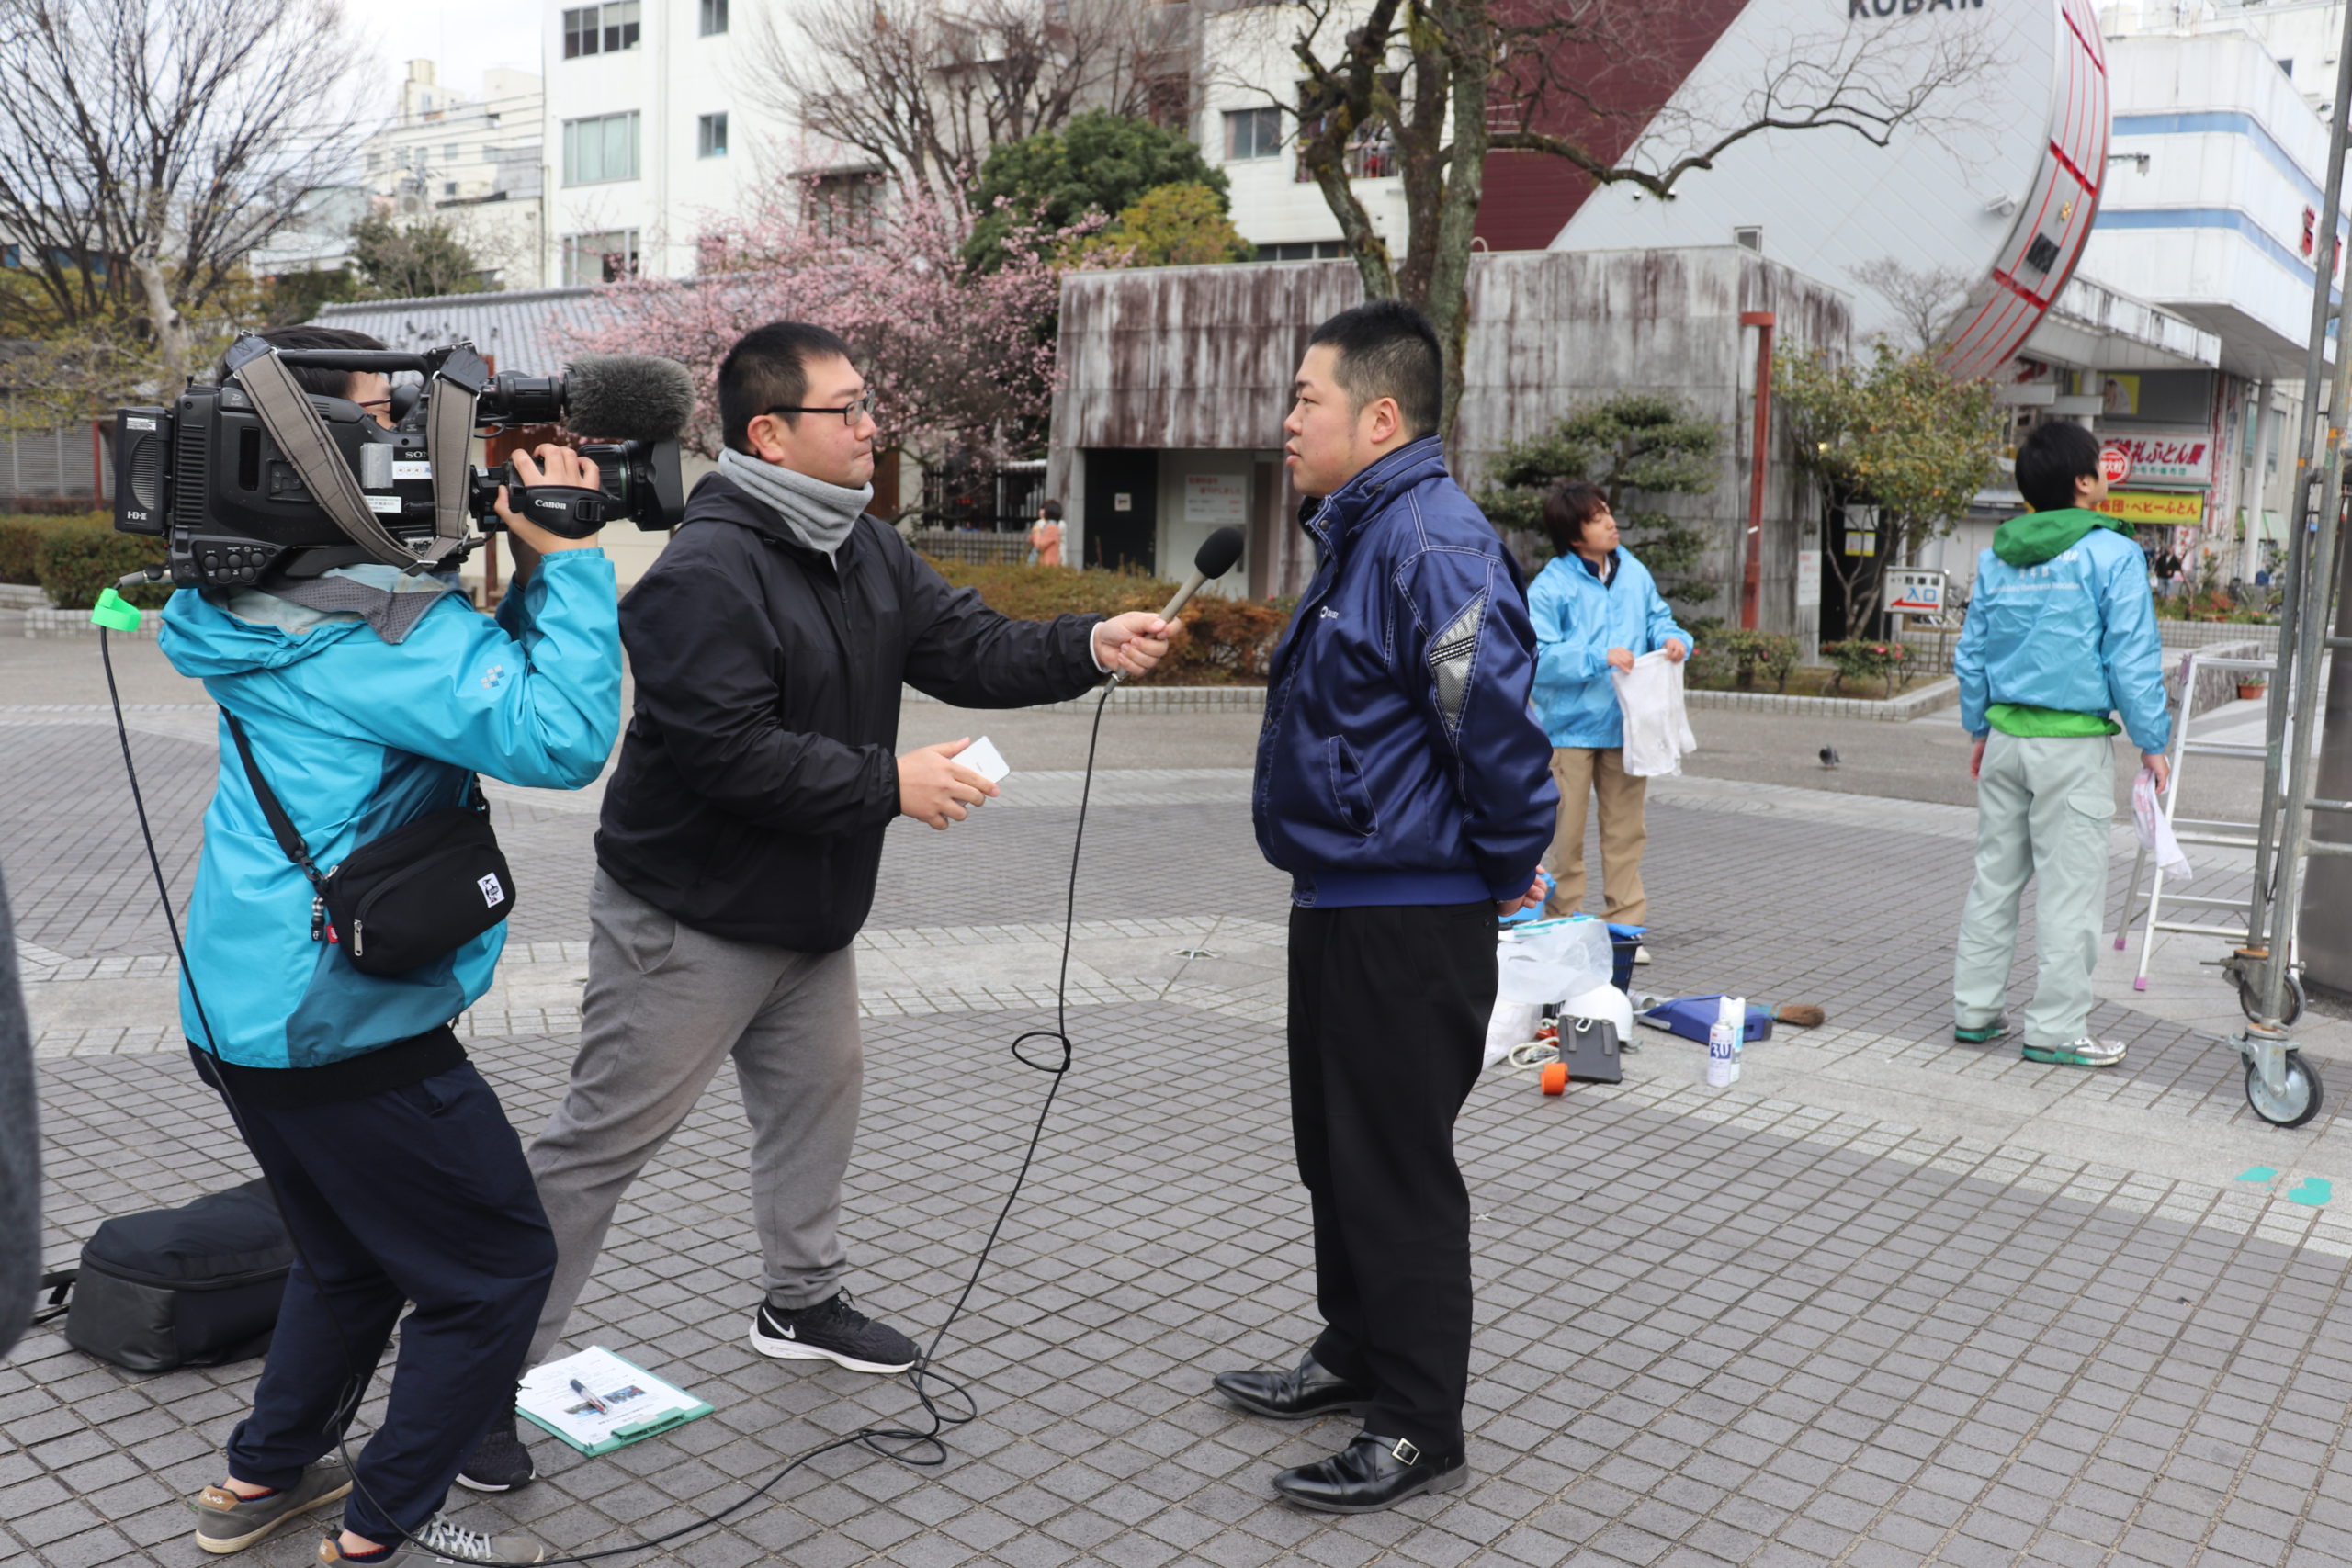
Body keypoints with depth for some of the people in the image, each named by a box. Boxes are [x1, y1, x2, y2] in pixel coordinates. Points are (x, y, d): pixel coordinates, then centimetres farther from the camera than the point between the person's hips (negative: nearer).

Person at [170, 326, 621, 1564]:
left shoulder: (276, 608, 9)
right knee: (496, 1270, 5)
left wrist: (530, 571, -1)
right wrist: (566, 559, -22)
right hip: (343, 1025, -10)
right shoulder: (370, 624, -22)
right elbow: (557, 737, -30)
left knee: (351, 1256, 28)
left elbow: (480, 684, 12)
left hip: (243, 1009, 10)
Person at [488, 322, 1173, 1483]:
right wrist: (890, 784, -25)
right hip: (690, 920, -9)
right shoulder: (706, 572, -24)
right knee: (602, 1140, -2)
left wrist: (1091, 646, -13)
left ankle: (801, 1301, 41)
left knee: (818, 1095, 21)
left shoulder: (867, 551, 6)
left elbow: (968, 647, 2)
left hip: (808, 915, 9)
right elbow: (734, 754, -30)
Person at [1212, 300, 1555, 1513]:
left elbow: (1499, 721, -26)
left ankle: (1418, 1430, 15)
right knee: (1336, 1147, 21)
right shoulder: (1359, 535, 13)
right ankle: (1356, 1355, 38)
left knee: (1397, 1169, 0)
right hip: (1341, 901, 11)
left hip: (1411, 922, -10)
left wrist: (1503, 869, -13)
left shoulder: (1433, 544, -21)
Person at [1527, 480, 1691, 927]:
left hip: (1626, 723, 5)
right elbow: (1539, 657, -18)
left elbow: (1657, 618, 18)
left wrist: (1673, 638, -4)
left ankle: (1625, 924, 23)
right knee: (1566, 834, 3)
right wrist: (1598, 658, -24)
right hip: (1570, 726, -5)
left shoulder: (1634, 572, 6)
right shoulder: (1551, 586, -12)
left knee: (1626, 828, 12)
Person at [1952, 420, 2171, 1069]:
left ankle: (1973, 1009, 18)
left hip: (2005, 733, 6)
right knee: (2069, 887, 1)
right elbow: (2131, 658, -9)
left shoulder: (1995, 557, 8)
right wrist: (2152, 741, -1)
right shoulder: (2110, 554, -8)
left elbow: (1971, 654, 12)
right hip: (2074, 743, -6)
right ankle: (2055, 1028, 5)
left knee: (1996, 875, 13)